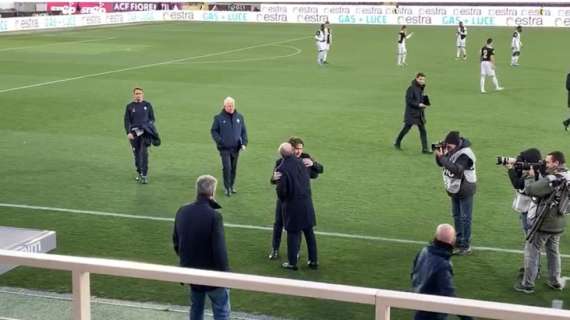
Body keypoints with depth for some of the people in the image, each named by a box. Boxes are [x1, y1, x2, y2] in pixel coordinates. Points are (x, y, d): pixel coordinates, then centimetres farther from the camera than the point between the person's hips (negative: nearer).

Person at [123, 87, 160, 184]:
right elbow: (126, 121, 4)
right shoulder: (129, 106, 7)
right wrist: (128, 133, -8)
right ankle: (139, 173, 21)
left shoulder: (147, 105, 8)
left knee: (144, 152, -14)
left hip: (145, 132, -1)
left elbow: (152, 118, 12)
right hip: (134, 133, 1)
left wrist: (149, 126, -6)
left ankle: (145, 175, -14)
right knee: (136, 153, 5)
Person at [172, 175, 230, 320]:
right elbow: (220, 251, -23)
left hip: (190, 270, 6)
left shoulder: (182, 211, -3)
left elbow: (176, 241, 10)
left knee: (196, 308, 23)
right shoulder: (214, 216, -24)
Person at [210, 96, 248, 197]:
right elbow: (213, 131, 1)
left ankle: (232, 185, 25)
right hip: (224, 148, -3)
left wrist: (244, 143, 0)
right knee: (227, 167, -9)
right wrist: (219, 141, -13)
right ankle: (227, 188, 1)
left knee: (234, 168, 11)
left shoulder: (239, 117, 6)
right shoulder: (219, 117, -4)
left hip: (236, 148, 3)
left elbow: (244, 131, 11)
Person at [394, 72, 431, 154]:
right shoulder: (411, 88, -16)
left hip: (420, 113, 7)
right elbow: (408, 100, -19)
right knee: (406, 128, 8)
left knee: (423, 130, 1)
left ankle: (425, 149, 1)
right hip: (411, 113, -7)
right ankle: (397, 143, 30)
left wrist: (425, 103, 1)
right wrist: (418, 104, -23)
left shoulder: (421, 88, 9)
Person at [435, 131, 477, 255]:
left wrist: (442, 157, -36)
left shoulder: (464, 154, -25)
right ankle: (458, 242, 31)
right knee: (456, 216, 18)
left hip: (465, 190, -8)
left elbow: (456, 169, -36)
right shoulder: (451, 150, -2)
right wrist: (439, 153, -15)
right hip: (455, 189, 8)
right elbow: (440, 163, 4)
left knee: (465, 218, 0)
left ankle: (466, 246, 8)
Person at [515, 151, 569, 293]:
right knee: (553, 251, 21)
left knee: (531, 251, 3)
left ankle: (527, 285, 7)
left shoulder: (551, 179, -25)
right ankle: (556, 282, 30)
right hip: (558, 224, 8)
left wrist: (531, 176, -7)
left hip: (544, 223, -8)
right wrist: (537, 174, -2)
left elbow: (530, 190, -22)